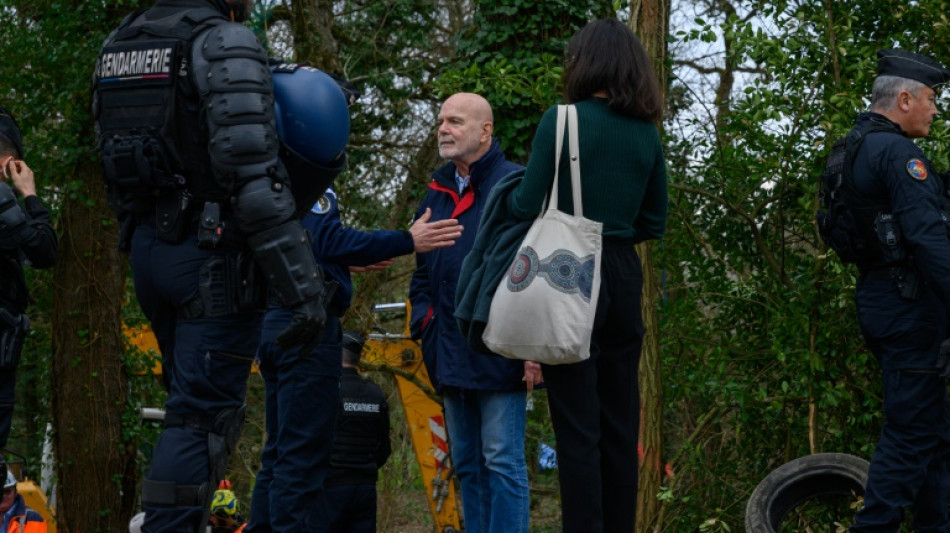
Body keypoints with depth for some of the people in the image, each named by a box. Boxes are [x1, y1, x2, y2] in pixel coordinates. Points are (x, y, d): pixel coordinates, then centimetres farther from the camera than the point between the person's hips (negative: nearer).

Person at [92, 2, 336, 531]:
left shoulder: (119, 44, 12)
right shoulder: (225, 44, -13)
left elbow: (115, 168, 17)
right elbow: (253, 173, -21)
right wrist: (304, 285, -21)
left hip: (146, 245, 8)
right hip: (212, 250, -8)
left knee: (198, 401, 20)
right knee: (206, 415, -6)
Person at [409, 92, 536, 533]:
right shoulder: (437, 194, 16)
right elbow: (421, 273, 27)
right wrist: (423, 321, 10)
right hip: (451, 359, 8)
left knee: (502, 461, -7)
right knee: (466, 464, 11)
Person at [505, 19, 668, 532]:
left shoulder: (561, 121, -8)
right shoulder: (646, 134, 8)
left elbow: (527, 206, -10)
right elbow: (653, 223, 12)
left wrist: (511, 188, 11)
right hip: (624, 281, 5)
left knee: (578, 430, -3)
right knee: (620, 427, 11)